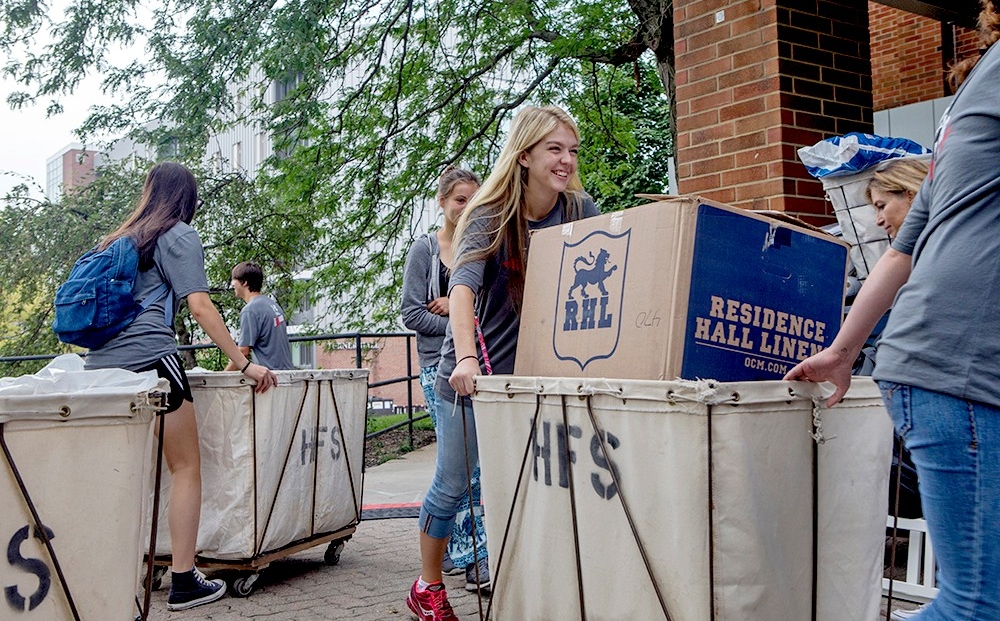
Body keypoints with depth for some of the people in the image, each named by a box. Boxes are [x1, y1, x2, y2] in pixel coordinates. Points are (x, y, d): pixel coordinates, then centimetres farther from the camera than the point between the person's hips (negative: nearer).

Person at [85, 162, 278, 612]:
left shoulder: (121, 237, 24)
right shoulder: (180, 236, 3)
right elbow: (200, 307, -6)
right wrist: (244, 364, -6)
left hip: (101, 363, 7)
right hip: (149, 357, -7)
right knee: (186, 468, 0)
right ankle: (183, 582, -3)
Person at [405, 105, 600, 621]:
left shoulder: (581, 212, -5)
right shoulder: (490, 217, -16)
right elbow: (462, 288, -31)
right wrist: (465, 359, -47)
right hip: (476, 371, -3)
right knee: (452, 485, 7)